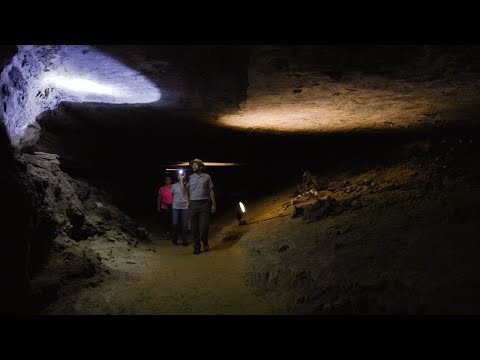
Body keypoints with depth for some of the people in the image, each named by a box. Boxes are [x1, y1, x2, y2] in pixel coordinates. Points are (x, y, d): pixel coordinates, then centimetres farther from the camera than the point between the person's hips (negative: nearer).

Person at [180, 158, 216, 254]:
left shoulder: (207, 177, 6)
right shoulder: (190, 177, 10)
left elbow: (211, 191, 7)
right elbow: (183, 189, 4)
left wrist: (213, 204, 4)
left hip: (204, 204, -2)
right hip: (193, 204, 2)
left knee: (204, 227, -6)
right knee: (194, 227, 3)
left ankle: (205, 243, 20)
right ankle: (196, 247, 14)